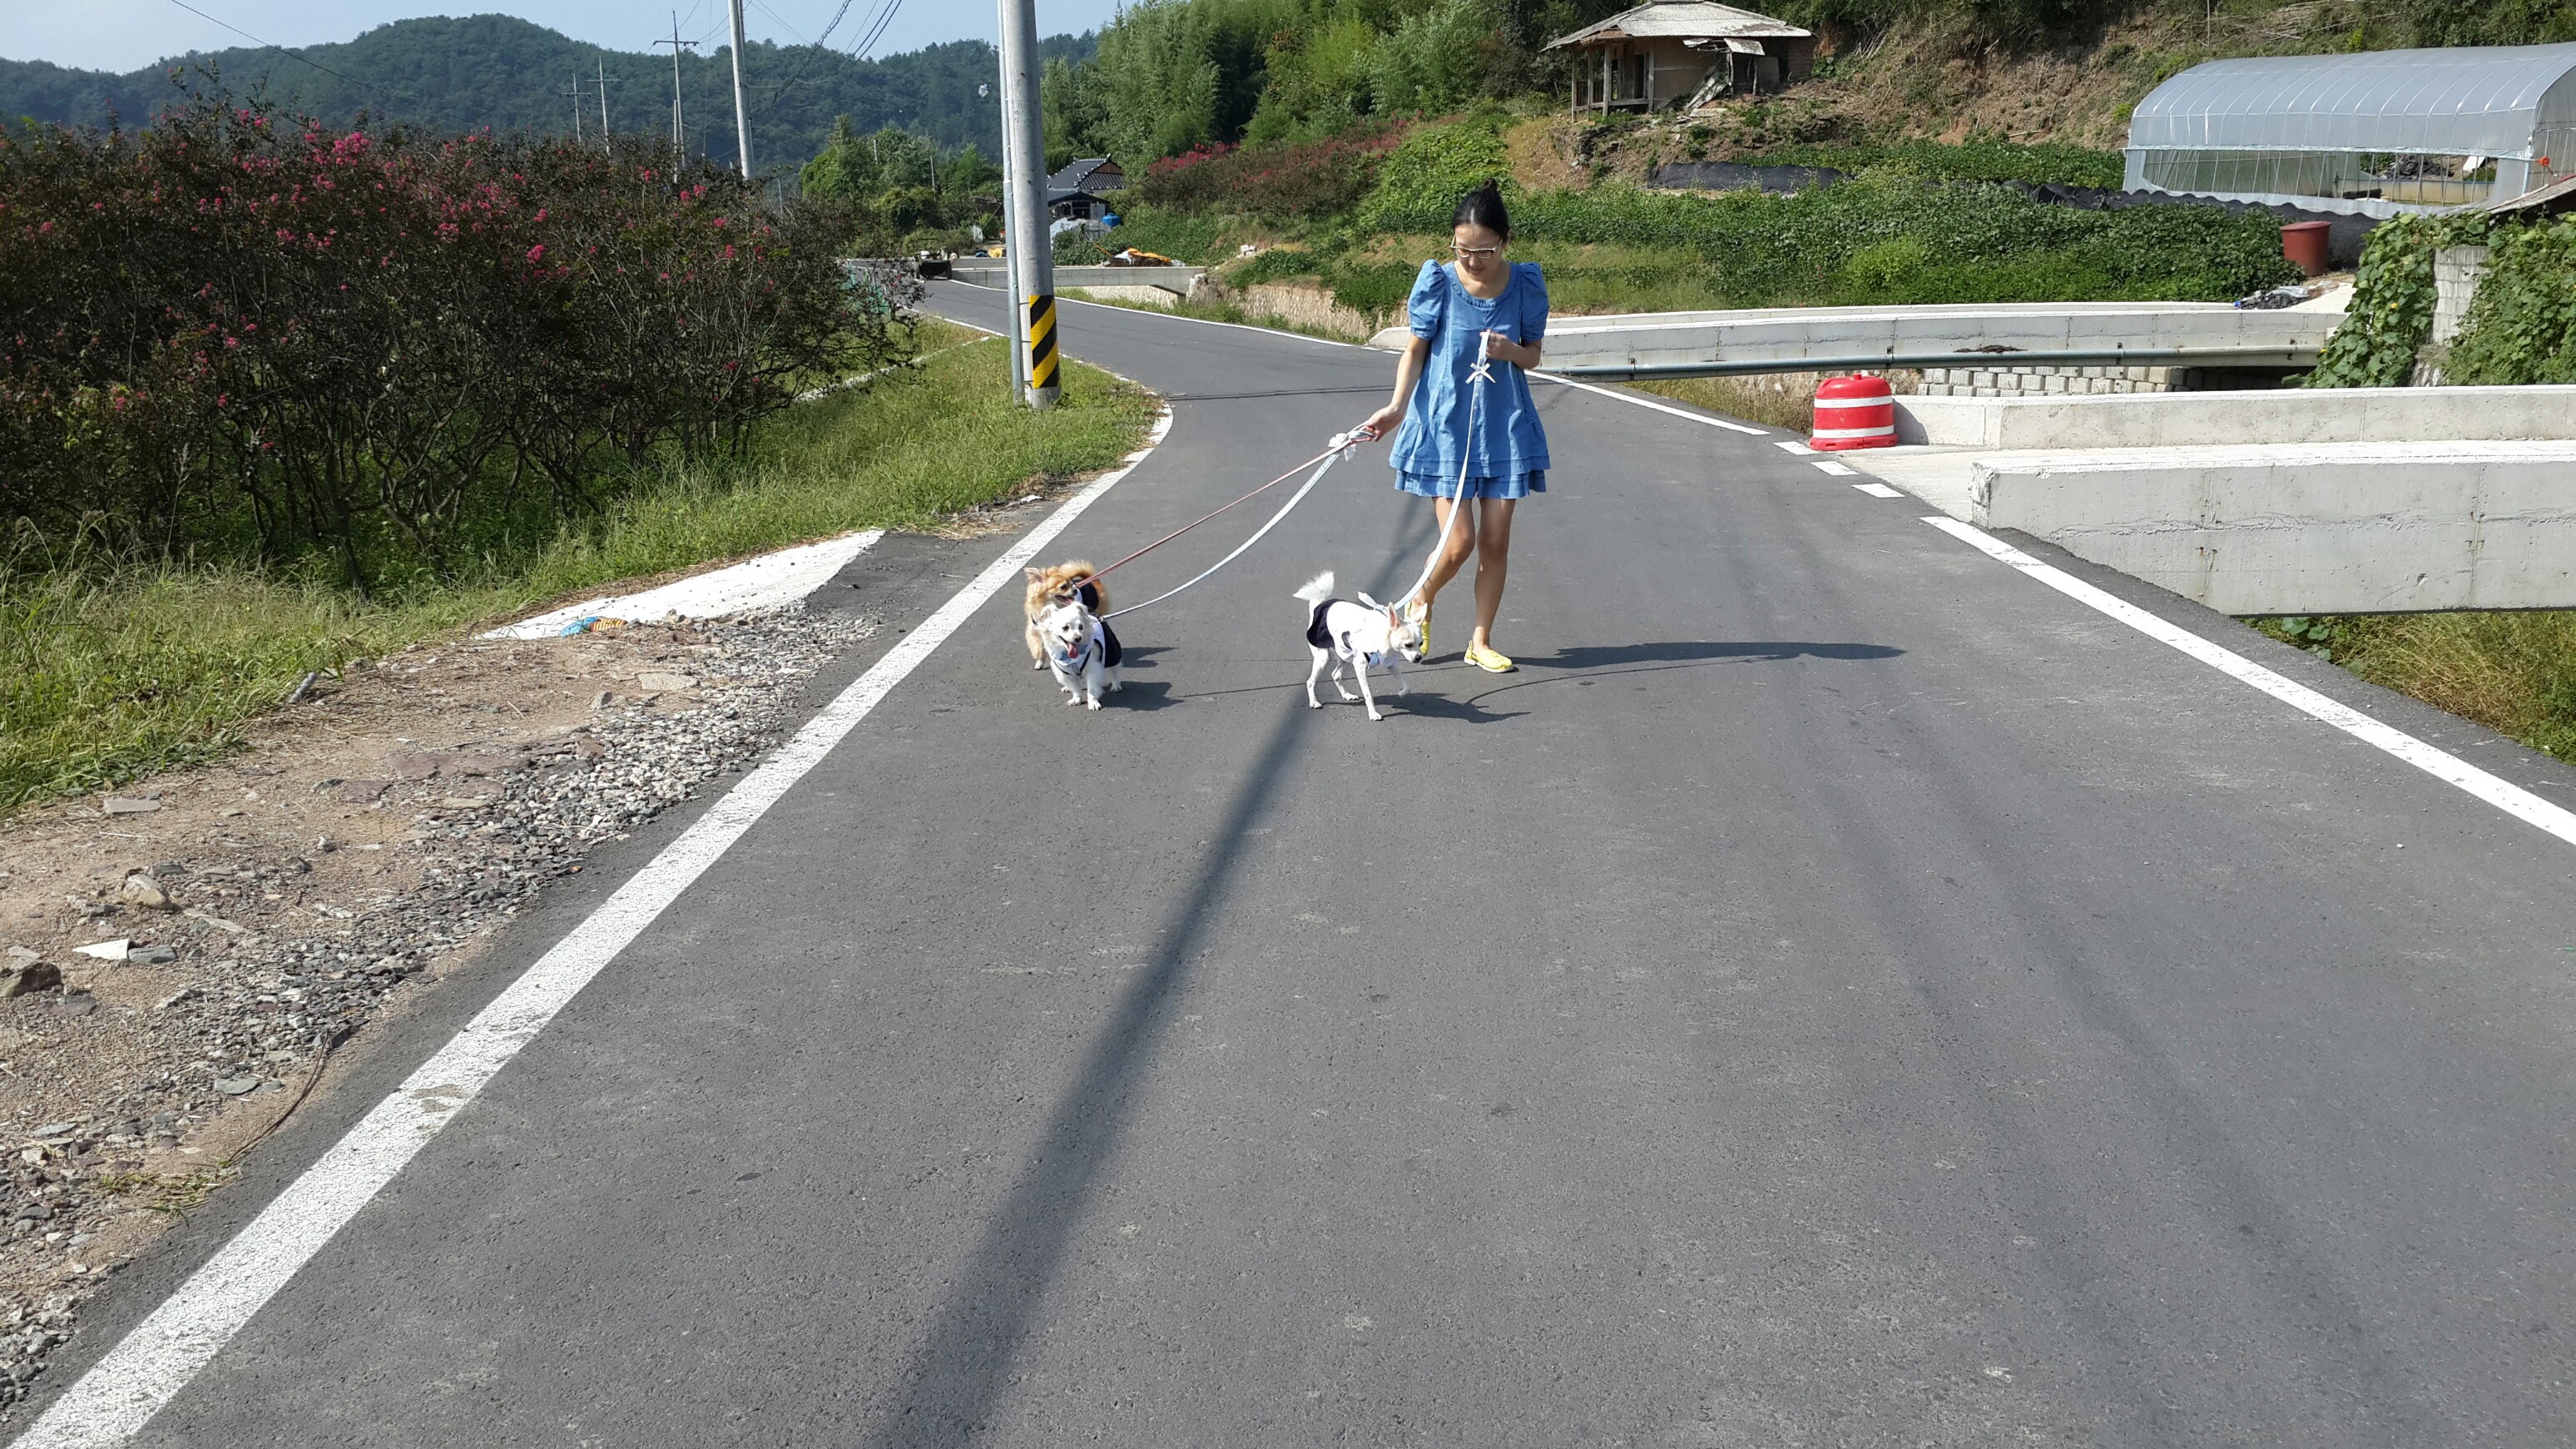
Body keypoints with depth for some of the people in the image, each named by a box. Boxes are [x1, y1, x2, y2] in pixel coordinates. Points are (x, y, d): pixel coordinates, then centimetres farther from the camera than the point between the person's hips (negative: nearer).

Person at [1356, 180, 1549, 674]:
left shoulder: (1526, 283, -4)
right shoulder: (1438, 282, -10)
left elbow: (1533, 355, 7)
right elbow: (1416, 350, -1)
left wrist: (1510, 351, -16)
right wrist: (1397, 407, -14)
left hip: (1504, 425, 2)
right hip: (1445, 424, -2)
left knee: (1496, 541, 5)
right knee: (1459, 542, -6)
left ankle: (1481, 640, 20)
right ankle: (1420, 603, 25)